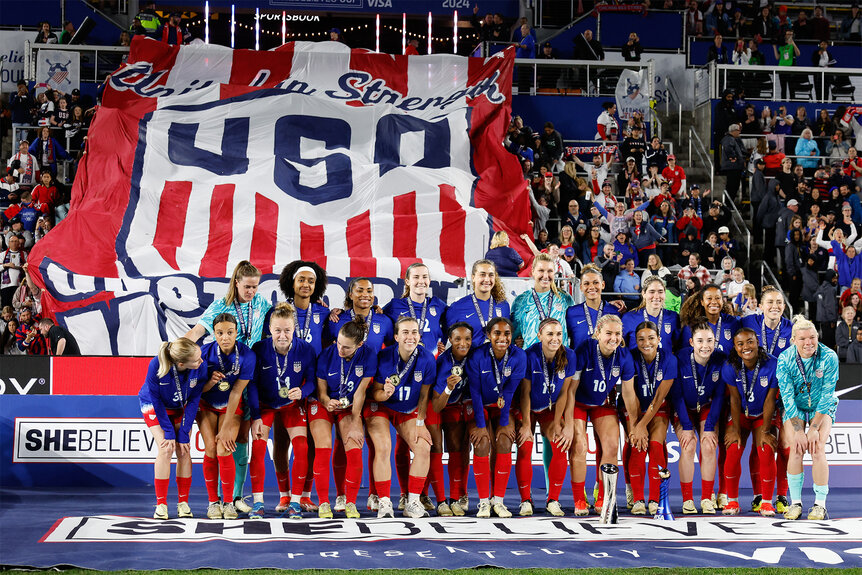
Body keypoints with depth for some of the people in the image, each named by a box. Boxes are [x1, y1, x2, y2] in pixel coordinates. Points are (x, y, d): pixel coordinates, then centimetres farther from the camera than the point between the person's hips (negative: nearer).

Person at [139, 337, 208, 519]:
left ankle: (183, 503, 5)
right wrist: (169, 432, -21)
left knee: (184, 451, -7)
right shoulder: (156, 366, -37)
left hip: (180, 408, 3)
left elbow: (193, 400, -18)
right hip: (154, 406, -2)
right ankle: (161, 504, -7)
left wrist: (184, 435, -17)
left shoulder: (201, 367, -31)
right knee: (166, 449, -16)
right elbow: (156, 400, -23)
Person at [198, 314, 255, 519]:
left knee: (224, 451, -15)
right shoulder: (205, 352, -21)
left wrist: (226, 428, -18)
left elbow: (236, 392, -20)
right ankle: (213, 502, 2)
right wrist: (210, 382, -35)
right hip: (206, 405, 1)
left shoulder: (247, 356, -23)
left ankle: (229, 503, 0)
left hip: (231, 406, -1)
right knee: (210, 449, -12)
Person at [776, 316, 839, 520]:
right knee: (796, 448, -18)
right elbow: (787, 396, -17)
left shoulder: (829, 357, -21)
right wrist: (797, 430, -22)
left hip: (822, 408, -1)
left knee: (817, 449, -18)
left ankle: (820, 504, -9)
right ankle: (795, 502, -7)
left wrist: (814, 428, -21)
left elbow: (827, 395, -18)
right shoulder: (785, 359, -19)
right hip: (795, 409, 1)